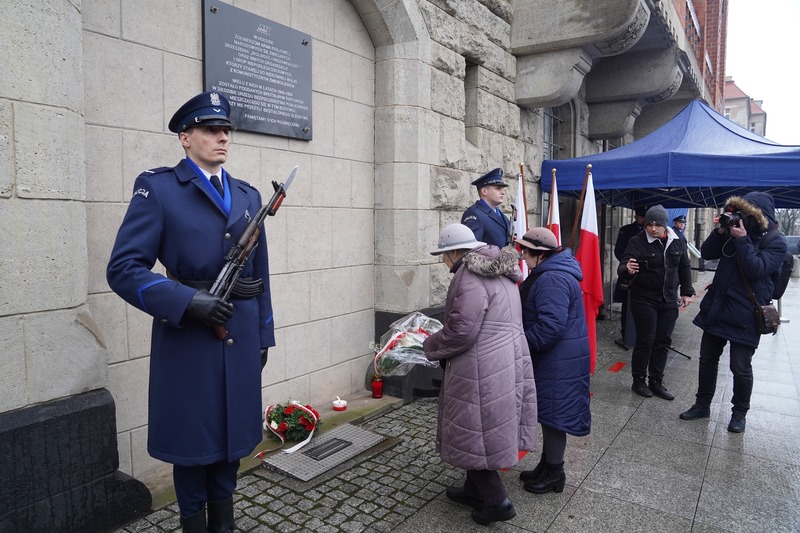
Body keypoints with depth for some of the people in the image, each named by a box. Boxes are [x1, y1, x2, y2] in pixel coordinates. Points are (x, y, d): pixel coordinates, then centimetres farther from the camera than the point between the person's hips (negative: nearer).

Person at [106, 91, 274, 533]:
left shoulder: (248, 195, 11)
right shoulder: (157, 187, -3)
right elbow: (123, 269, -10)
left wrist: (264, 334, 12)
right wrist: (188, 302, -21)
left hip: (240, 339, 4)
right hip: (188, 336, -4)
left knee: (232, 434, 15)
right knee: (192, 437, 10)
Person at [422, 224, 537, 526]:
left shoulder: (469, 275, -17)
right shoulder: (501, 271, 15)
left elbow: (461, 330, -22)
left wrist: (430, 346, -4)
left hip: (482, 370, -10)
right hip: (510, 361, 10)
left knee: (473, 433, 5)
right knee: (486, 429, 19)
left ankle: (496, 501, 14)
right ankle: (475, 490, 34)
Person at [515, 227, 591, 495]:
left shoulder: (552, 280, -24)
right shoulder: (551, 273, 12)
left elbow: (551, 325, -32)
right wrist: (523, 339, 14)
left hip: (559, 360, -11)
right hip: (551, 358, 11)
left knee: (552, 412, 4)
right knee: (549, 411, 20)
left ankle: (554, 473, 21)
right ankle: (547, 464, 35)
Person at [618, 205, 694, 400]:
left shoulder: (677, 242, 3)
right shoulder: (637, 242, -14)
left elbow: (685, 267, 15)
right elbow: (623, 269, -23)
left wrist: (687, 292, 12)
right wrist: (627, 270, -46)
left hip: (668, 300, 5)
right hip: (644, 299, -5)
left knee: (663, 342, 10)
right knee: (645, 341, -2)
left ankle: (656, 382, 22)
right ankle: (639, 381, 15)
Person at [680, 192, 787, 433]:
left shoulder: (775, 242, -9)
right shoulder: (734, 231, 6)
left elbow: (756, 269, -22)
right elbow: (706, 253, 5)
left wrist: (742, 240, -22)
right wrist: (720, 231, -8)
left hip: (744, 315, -6)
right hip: (716, 308, 6)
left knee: (741, 367, 2)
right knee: (707, 359, 13)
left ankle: (740, 413, 22)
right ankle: (702, 404, 28)